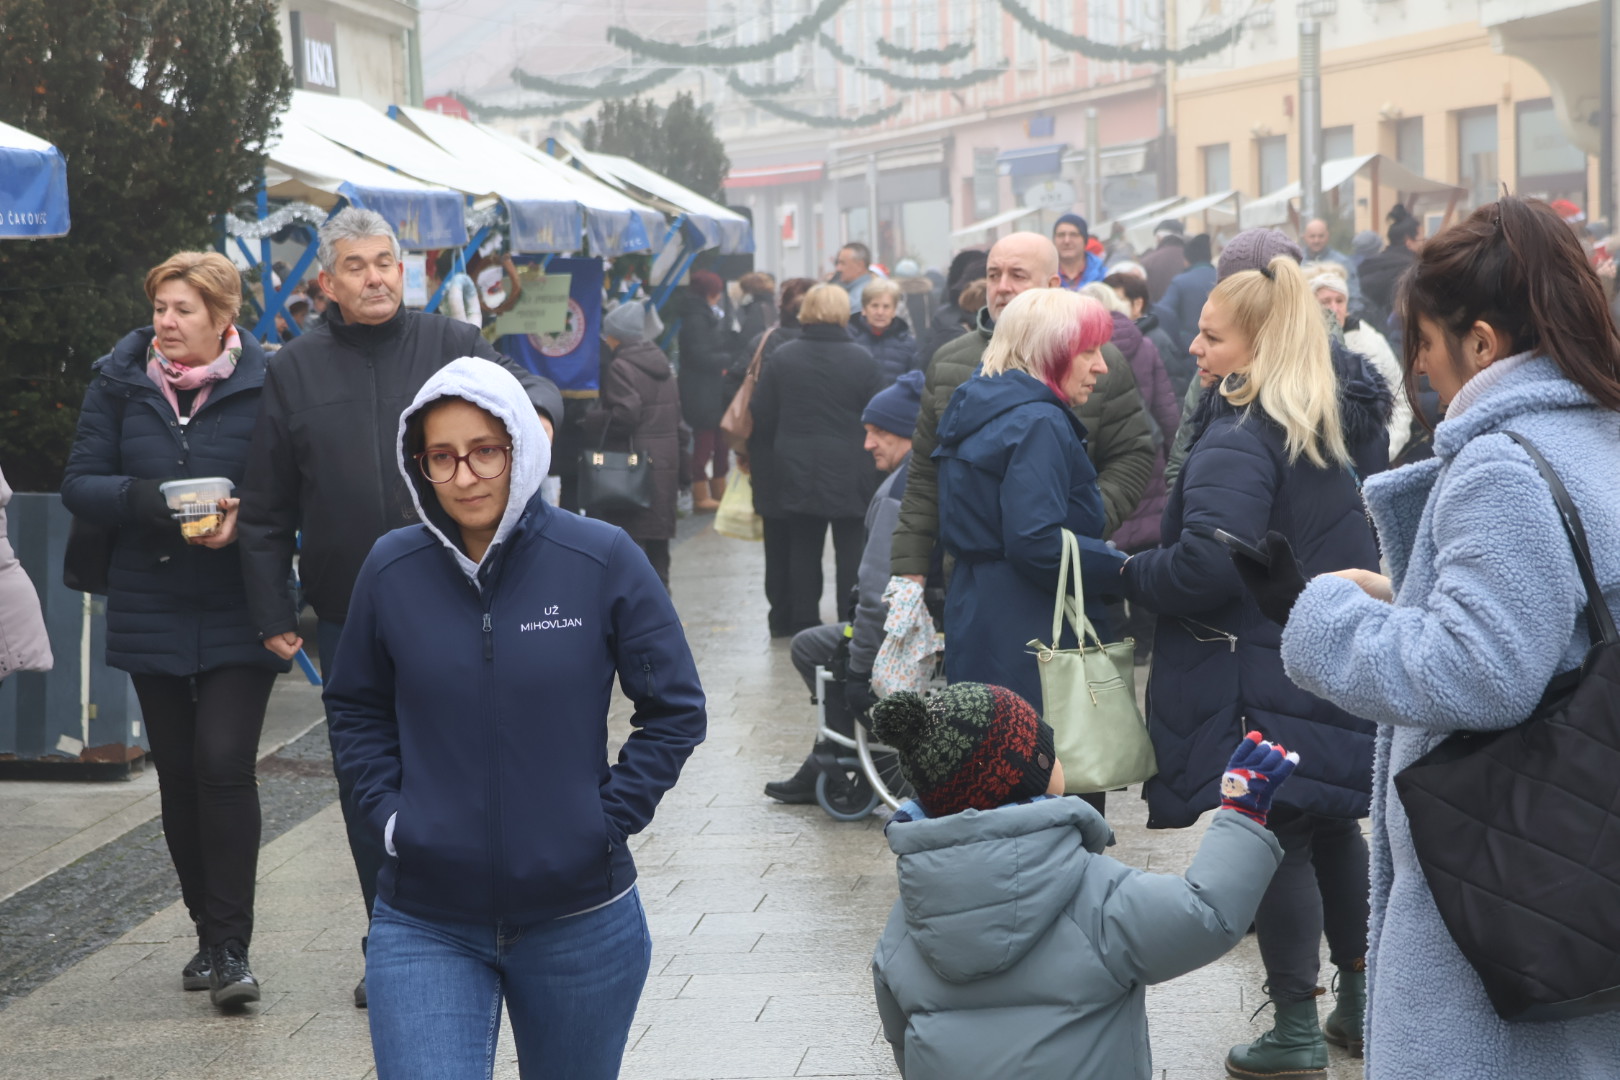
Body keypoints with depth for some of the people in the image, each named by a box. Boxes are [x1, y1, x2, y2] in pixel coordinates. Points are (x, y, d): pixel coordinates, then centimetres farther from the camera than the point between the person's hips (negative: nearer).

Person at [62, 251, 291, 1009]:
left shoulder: (264, 386, -5)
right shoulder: (119, 381, 3)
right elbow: (80, 485, 2)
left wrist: (242, 519, -21)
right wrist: (149, 500, -17)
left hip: (237, 613, -3)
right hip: (150, 611, 3)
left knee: (224, 764, -13)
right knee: (178, 774, 9)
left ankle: (232, 947, -7)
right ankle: (209, 934, 23)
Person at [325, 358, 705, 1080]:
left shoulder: (602, 561, -7)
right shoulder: (392, 568, -2)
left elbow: (675, 709, 1)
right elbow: (355, 709, 14)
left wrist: (609, 818, -7)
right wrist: (384, 813, 0)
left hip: (578, 918, 0)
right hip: (425, 929, 0)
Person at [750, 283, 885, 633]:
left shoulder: (781, 358, -3)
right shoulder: (863, 361, -10)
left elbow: (762, 419, 1)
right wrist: (872, 461, 8)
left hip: (796, 472, 2)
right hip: (850, 472, -2)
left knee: (803, 547, 12)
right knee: (851, 549, 5)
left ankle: (804, 621, 15)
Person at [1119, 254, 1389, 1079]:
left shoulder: (1236, 443, -19)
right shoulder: (1346, 426, 9)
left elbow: (1204, 567, -26)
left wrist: (1130, 576, -11)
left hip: (1259, 674, -9)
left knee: (1274, 843, 0)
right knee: (1333, 831, 20)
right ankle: (1360, 993, 31)